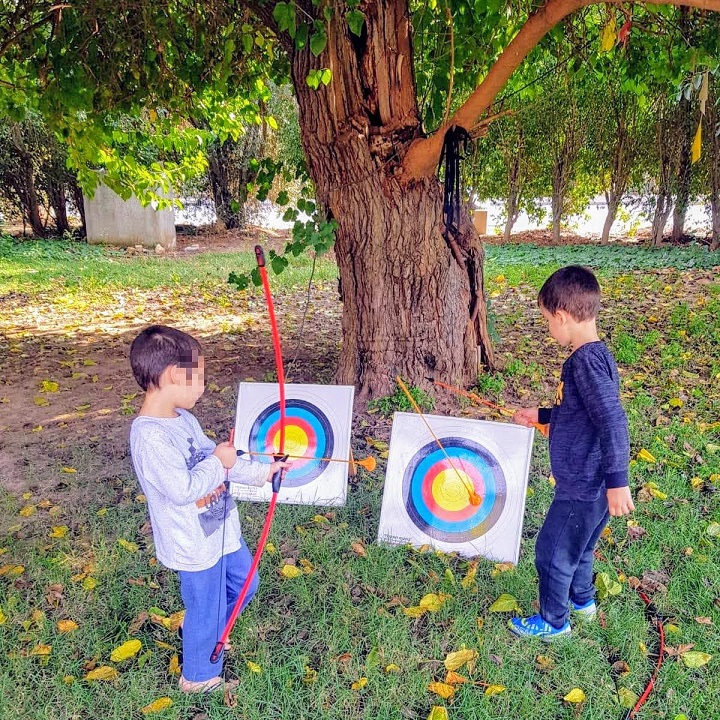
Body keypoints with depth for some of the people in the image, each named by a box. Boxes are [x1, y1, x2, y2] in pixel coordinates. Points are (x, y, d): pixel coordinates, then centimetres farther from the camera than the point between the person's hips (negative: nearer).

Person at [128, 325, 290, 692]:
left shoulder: (183, 420, 1)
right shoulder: (150, 436, -29)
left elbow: (218, 461, 11)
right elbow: (182, 490, -33)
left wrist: (262, 471, 10)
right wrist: (218, 463, -20)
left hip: (221, 529, 9)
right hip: (196, 545, -9)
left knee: (243, 583, 27)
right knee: (206, 610, 12)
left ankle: (205, 637, 51)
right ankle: (199, 676, 39)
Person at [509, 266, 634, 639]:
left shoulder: (587, 360, -25)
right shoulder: (592, 355, 5)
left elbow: (613, 421, -30)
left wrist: (617, 481, -28)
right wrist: (542, 414, 25)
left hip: (582, 488, -9)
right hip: (588, 484, 9)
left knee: (552, 553, 10)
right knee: (578, 548, 28)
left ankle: (553, 621, 30)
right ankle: (583, 600, 50)